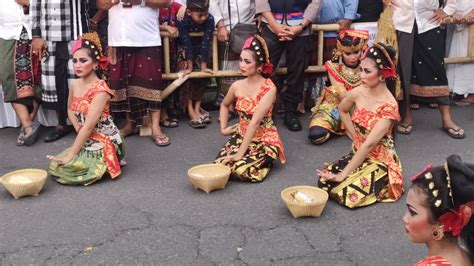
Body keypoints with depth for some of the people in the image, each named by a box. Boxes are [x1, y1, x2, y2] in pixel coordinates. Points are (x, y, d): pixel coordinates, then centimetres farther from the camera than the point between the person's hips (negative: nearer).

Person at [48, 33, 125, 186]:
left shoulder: (100, 90, -22)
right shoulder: (74, 85, 1)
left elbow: (88, 126, -25)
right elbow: (70, 110, 20)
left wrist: (70, 155, -23)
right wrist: (78, 128, -1)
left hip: (104, 142, -8)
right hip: (86, 141, 8)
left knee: (64, 169, -18)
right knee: (54, 166, -3)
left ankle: (104, 165, 3)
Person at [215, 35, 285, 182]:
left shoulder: (269, 88, -21)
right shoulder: (237, 86, -4)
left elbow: (255, 121, -27)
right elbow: (224, 105, 21)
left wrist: (240, 153, -30)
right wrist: (223, 128, 9)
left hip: (264, 140, -5)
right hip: (241, 136, 5)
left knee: (241, 169, -27)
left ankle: (266, 161, 7)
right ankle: (254, 157, 11)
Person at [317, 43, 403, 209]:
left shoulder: (389, 106, -25)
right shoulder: (358, 93, -7)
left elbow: (369, 144, -29)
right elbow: (342, 110, 18)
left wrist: (343, 174, -29)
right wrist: (354, 136, 7)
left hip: (380, 160, -6)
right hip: (358, 153, 6)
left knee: (345, 192, -22)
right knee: (324, 180, -11)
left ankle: (381, 184, 6)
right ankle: (364, 179, 12)